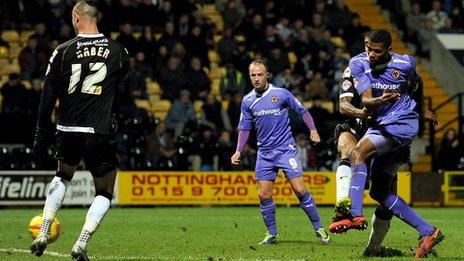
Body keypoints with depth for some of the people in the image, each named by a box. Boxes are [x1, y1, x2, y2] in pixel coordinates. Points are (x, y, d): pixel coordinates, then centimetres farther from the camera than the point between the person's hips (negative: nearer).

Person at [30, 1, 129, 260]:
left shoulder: (63, 51, -2)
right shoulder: (119, 51, 1)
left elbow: (48, 96, 0)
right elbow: (122, 93, 10)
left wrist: (41, 134, 7)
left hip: (68, 131, 2)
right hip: (101, 132, -2)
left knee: (63, 177, 29)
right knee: (105, 193, 12)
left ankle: (43, 235, 20)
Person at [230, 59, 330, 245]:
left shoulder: (281, 93, -6)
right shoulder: (247, 101, 5)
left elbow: (302, 111, 3)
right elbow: (244, 128, 13)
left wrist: (313, 130, -10)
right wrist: (238, 151, 4)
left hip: (286, 149, -4)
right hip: (264, 153, 4)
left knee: (299, 190, -11)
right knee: (264, 195, -2)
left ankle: (318, 228, 0)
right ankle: (272, 234, 13)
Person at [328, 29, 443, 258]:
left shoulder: (405, 63, -8)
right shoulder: (358, 63, -4)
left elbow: (416, 85, 17)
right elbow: (366, 100, -16)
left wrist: (421, 111, 30)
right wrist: (380, 100, -38)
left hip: (403, 123, -6)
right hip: (380, 125, 6)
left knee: (357, 153, -29)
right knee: (378, 191, 4)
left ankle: (355, 214, -43)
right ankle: (427, 232, 7)